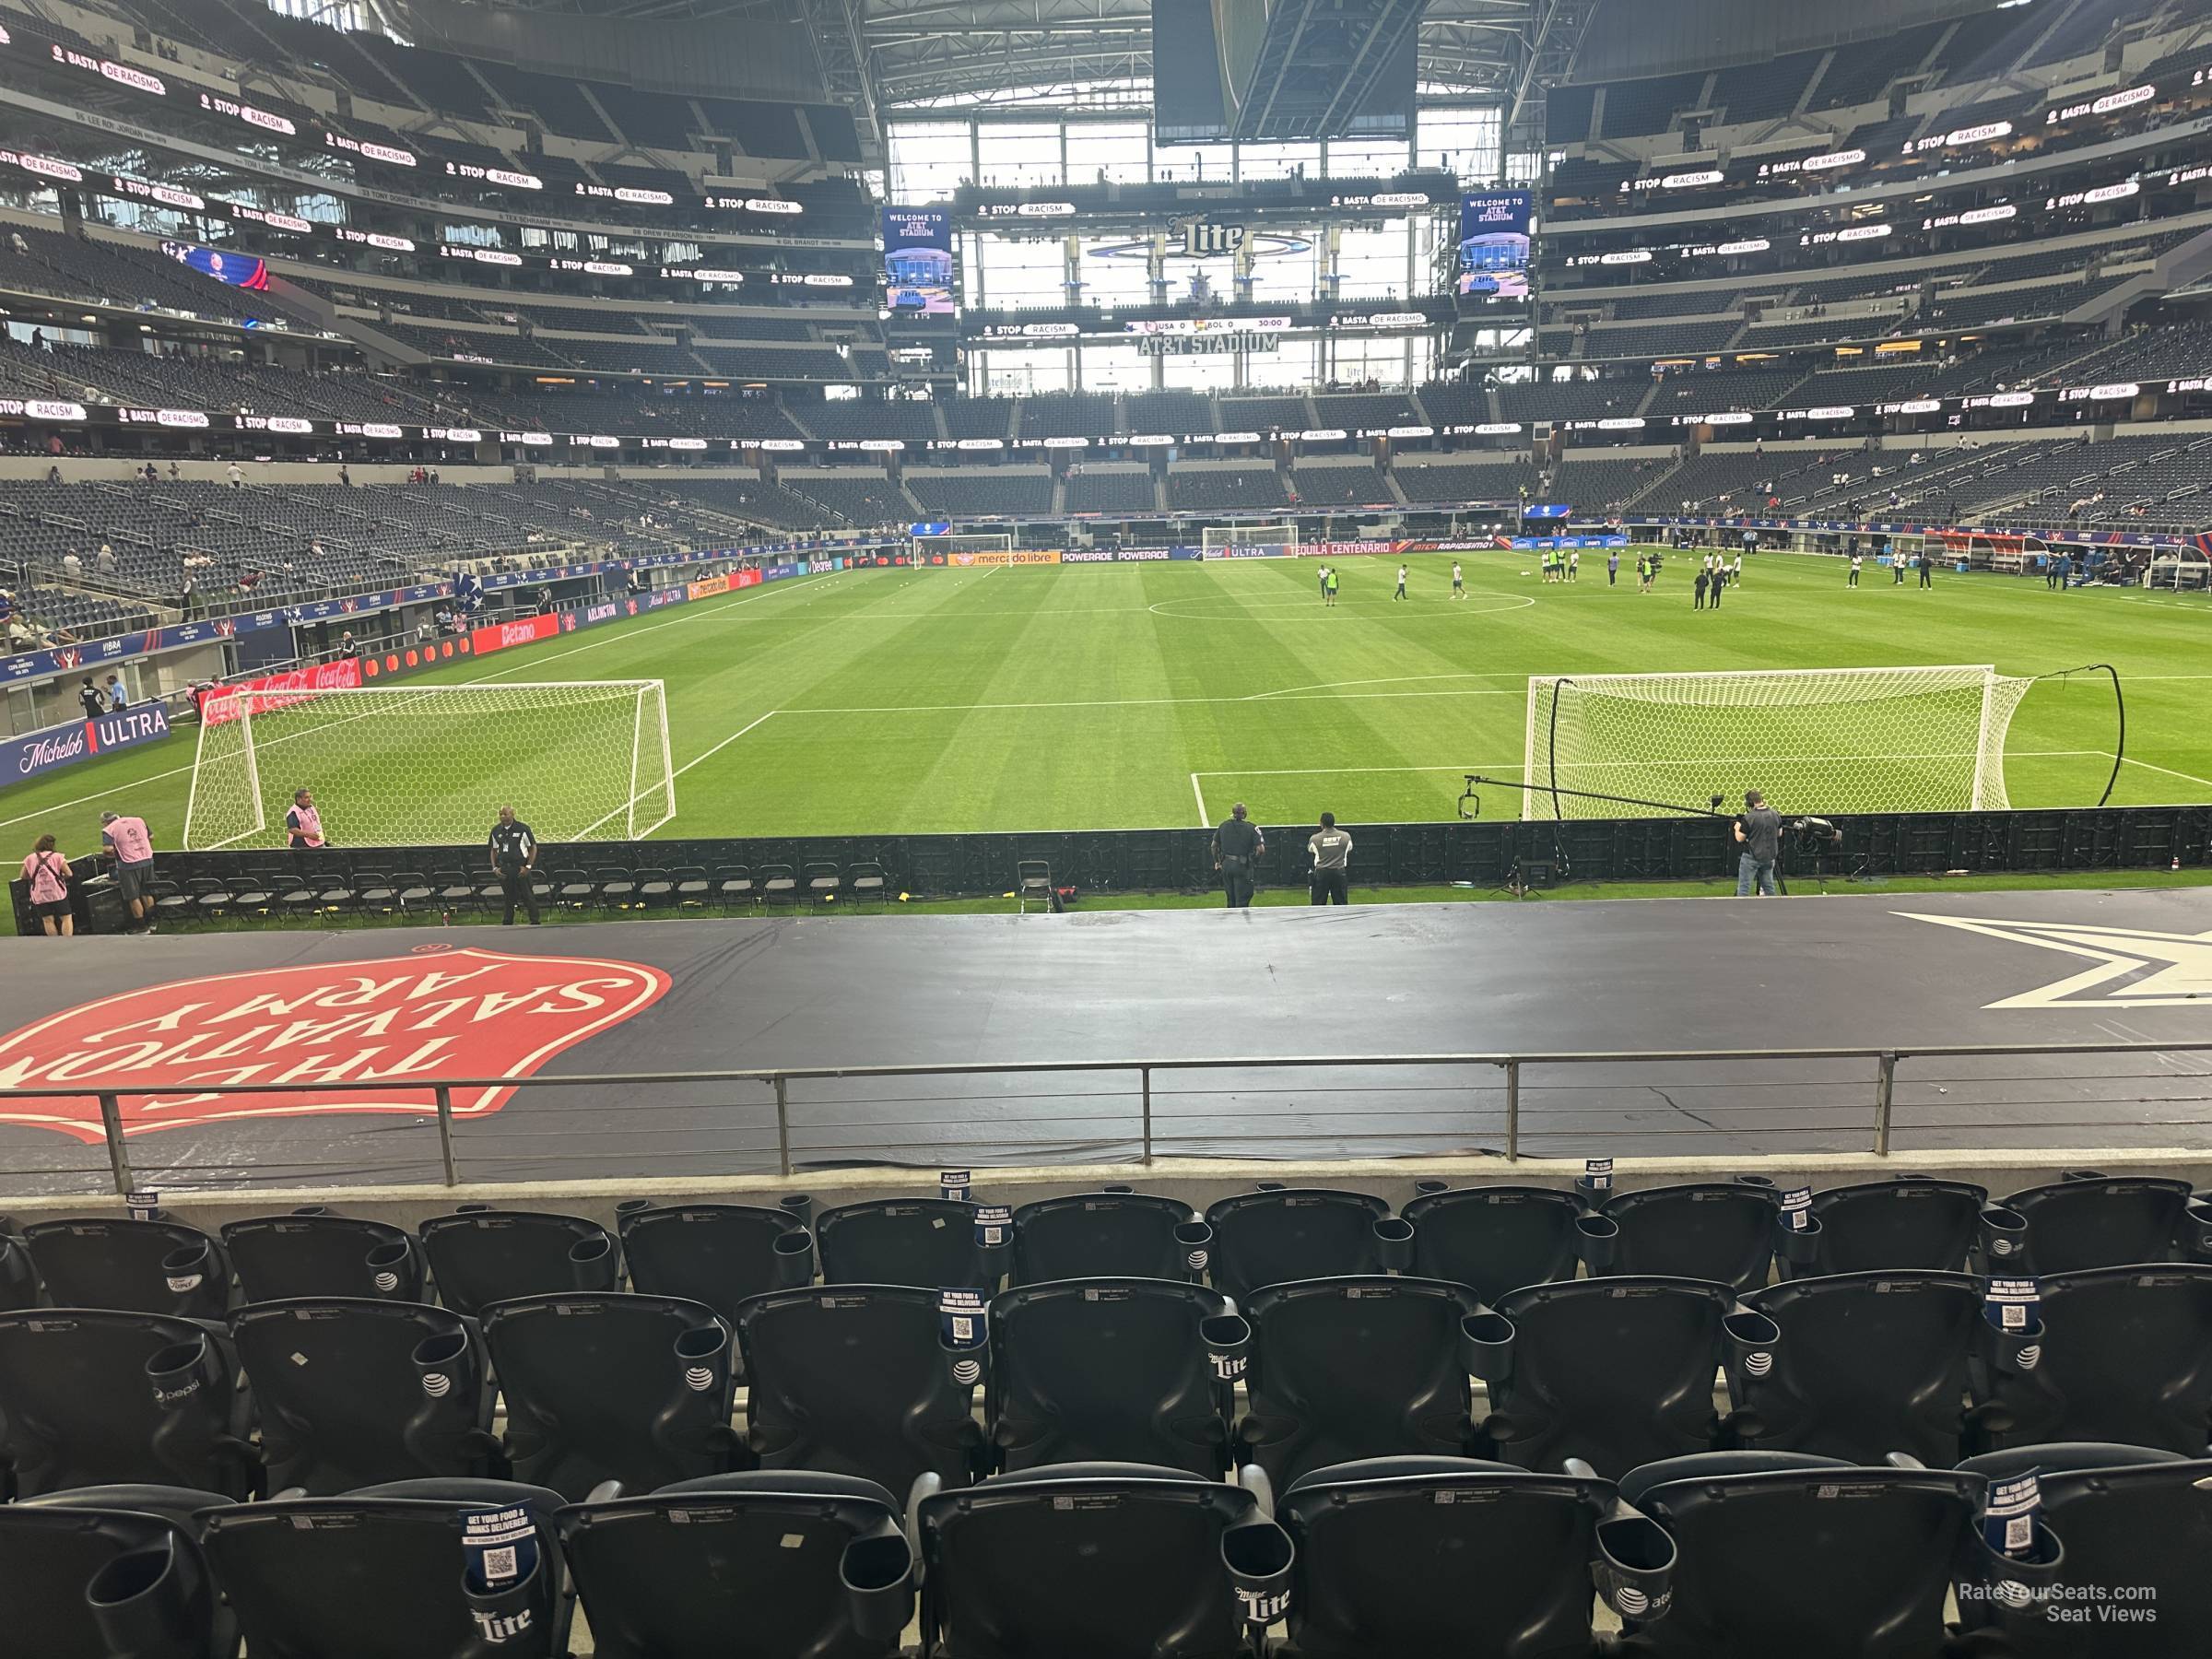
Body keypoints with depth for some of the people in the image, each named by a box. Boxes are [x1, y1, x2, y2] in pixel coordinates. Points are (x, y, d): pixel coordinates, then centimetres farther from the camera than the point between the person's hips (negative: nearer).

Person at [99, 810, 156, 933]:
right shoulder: (139, 820, 11)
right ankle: (151, 923, 25)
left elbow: (109, 849, -16)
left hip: (128, 865, -5)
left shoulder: (108, 830, -4)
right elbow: (151, 837, 14)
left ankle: (143, 928, 9)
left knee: (133, 898, 5)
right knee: (147, 893, 19)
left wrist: (114, 855, 4)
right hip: (147, 860, 5)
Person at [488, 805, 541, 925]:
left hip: (520, 867, -4)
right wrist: (494, 868, 5)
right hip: (503, 869, 4)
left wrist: (528, 866, -9)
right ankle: (507, 923, 19)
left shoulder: (523, 828, -5)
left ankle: (535, 923, 4)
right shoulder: (496, 830, 7)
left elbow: (533, 848, -1)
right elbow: (494, 850, 16)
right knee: (509, 897, 10)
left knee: (528, 896, -1)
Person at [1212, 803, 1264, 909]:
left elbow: (1214, 845, 7)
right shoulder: (1251, 828, -11)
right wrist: (1255, 859, 2)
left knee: (1231, 898, 19)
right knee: (1242, 898, 3)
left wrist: (1217, 861, 19)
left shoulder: (1224, 825, 2)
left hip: (1226, 864, 4)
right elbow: (1261, 848, -16)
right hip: (1242, 866, -4)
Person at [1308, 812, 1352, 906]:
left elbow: (1309, 849, 11)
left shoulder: (1314, 839, -10)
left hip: (1321, 872, -1)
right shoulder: (1345, 837, -5)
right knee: (1341, 904, 7)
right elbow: (1349, 849, 14)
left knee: (1318, 905, 5)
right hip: (1339, 872, 1)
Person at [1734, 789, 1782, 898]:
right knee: (1768, 886, 16)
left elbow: (1740, 838, -9)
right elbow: (1779, 834, 15)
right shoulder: (1775, 815, 1)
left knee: (1743, 888, -1)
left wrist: (1737, 827, 9)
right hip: (1769, 856, 6)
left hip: (1752, 857, -6)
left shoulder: (1748, 818, -18)